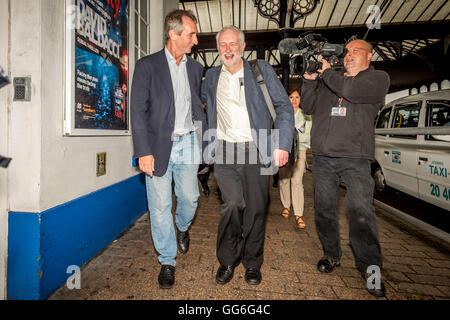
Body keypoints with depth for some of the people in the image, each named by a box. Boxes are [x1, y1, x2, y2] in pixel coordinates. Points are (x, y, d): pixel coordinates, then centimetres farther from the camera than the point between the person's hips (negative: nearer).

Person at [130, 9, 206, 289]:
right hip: (158, 146, -3)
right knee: (160, 205, 3)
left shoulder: (195, 67, 12)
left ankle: (183, 227, 43)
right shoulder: (147, 66, -1)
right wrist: (143, 151, -13)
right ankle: (167, 261, 23)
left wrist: (205, 139, 6)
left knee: (190, 197, 7)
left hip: (188, 143, 3)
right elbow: (139, 112, -6)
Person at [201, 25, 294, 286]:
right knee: (232, 204, -10)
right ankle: (227, 261, 13)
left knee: (256, 209, 4)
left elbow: (284, 106, 2)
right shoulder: (212, 76, 14)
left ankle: (252, 263, 25)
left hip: (257, 150, -1)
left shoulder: (262, 70, 6)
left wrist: (283, 145, -9)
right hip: (225, 152, 1)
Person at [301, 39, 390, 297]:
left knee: (361, 213, -6)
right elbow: (308, 107, 15)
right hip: (322, 157, 4)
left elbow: (352, 91, -12)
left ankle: (370, 267, 11)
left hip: (355, 159, -3)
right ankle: (331, 255, 24)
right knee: (325, 210, 7)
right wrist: (310, 80, 4)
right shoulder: (330, 81, 20)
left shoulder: (378, 78, 8)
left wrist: (327, 72, 0)